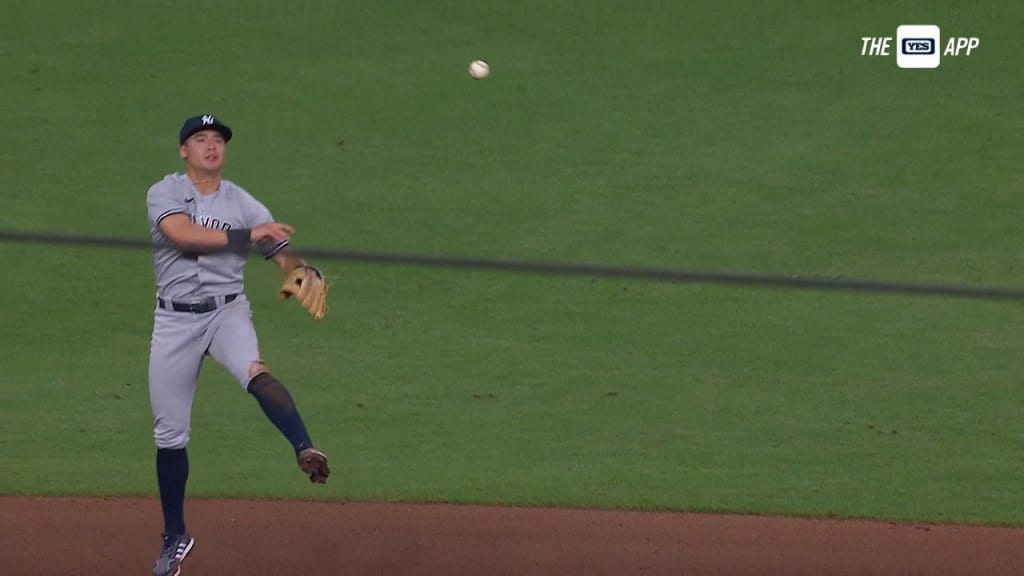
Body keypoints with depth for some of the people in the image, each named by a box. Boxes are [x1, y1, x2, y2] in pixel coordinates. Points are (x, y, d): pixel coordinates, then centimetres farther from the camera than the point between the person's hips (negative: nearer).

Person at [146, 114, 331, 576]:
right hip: (174, 320, 0)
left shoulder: (244, 204, 4)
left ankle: (305, 450, -53)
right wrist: (246, 235, -26)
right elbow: (182, 234, -22)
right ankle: (175, 537, 21)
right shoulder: (163, 194, -2)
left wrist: (305, 274, -26)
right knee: (169, 433, 6)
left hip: (226, 312, 0)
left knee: (254, 372, -34)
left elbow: (282, 253, -3)